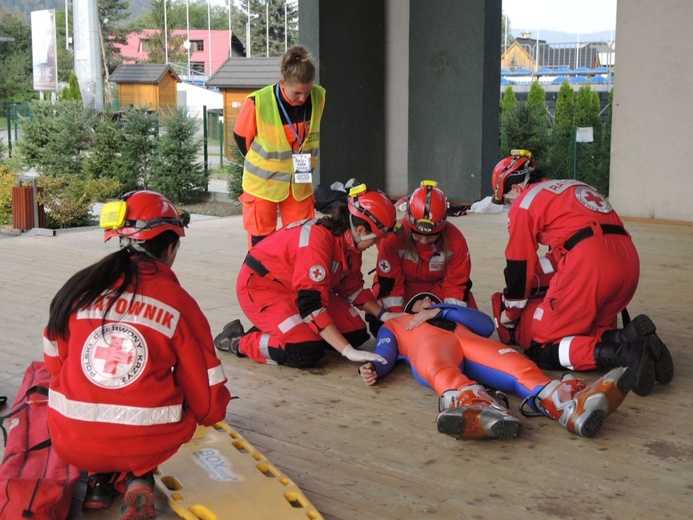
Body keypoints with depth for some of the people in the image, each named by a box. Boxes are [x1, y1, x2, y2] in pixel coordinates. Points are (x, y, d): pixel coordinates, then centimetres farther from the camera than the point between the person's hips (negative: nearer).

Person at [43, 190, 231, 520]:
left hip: (71, 442, 3)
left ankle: (101, 478, 13)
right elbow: (208, 400, -3)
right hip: (147, 444, -3)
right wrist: (212, 411, 22)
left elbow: (54, 361, 12)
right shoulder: (179, 303, -7)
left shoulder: (79, 287, 0)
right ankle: (137, 479, 7)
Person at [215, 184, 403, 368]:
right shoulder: (318, 240, -32)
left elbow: (352, 289, 10)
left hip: (301, 287, 10)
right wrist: (349, 352, -39)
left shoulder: (348, 241, -5)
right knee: (307, 351, -27)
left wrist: (384, 315, -3)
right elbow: (311, 304, -36)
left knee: (356, 333, -1)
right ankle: (238, 341, -5)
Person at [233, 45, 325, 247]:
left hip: (301, 184, 3)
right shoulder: (258, 103, -21)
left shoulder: (319, 98, -9)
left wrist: (306, 163, 8)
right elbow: (241, 137, -5)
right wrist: (262, 164, 3)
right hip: (263, 184, -3)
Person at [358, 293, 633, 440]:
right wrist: (373, 369, -5)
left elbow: (486, 325, 22)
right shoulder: (393, 324, 42)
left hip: (469, 342, 3)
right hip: (429, 345, -2)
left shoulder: (453, 315, 45)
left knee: (519, 367, -31)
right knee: (445, 373, -41)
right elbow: (384, 355, 19)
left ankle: (567, 404, -61)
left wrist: (440, 310, 14)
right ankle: (476, 406, -75)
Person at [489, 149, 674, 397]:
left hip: (589, 262, -8)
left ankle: (622, 354, -21)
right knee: (590, 331, 24)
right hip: (629, 259, 8)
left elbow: (519, 264, 12)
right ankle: (628, 338, -8)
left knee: (542, 347, 1)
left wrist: (508, 316, 24)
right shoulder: (573, 187, 32)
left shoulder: (525, 201, 10)